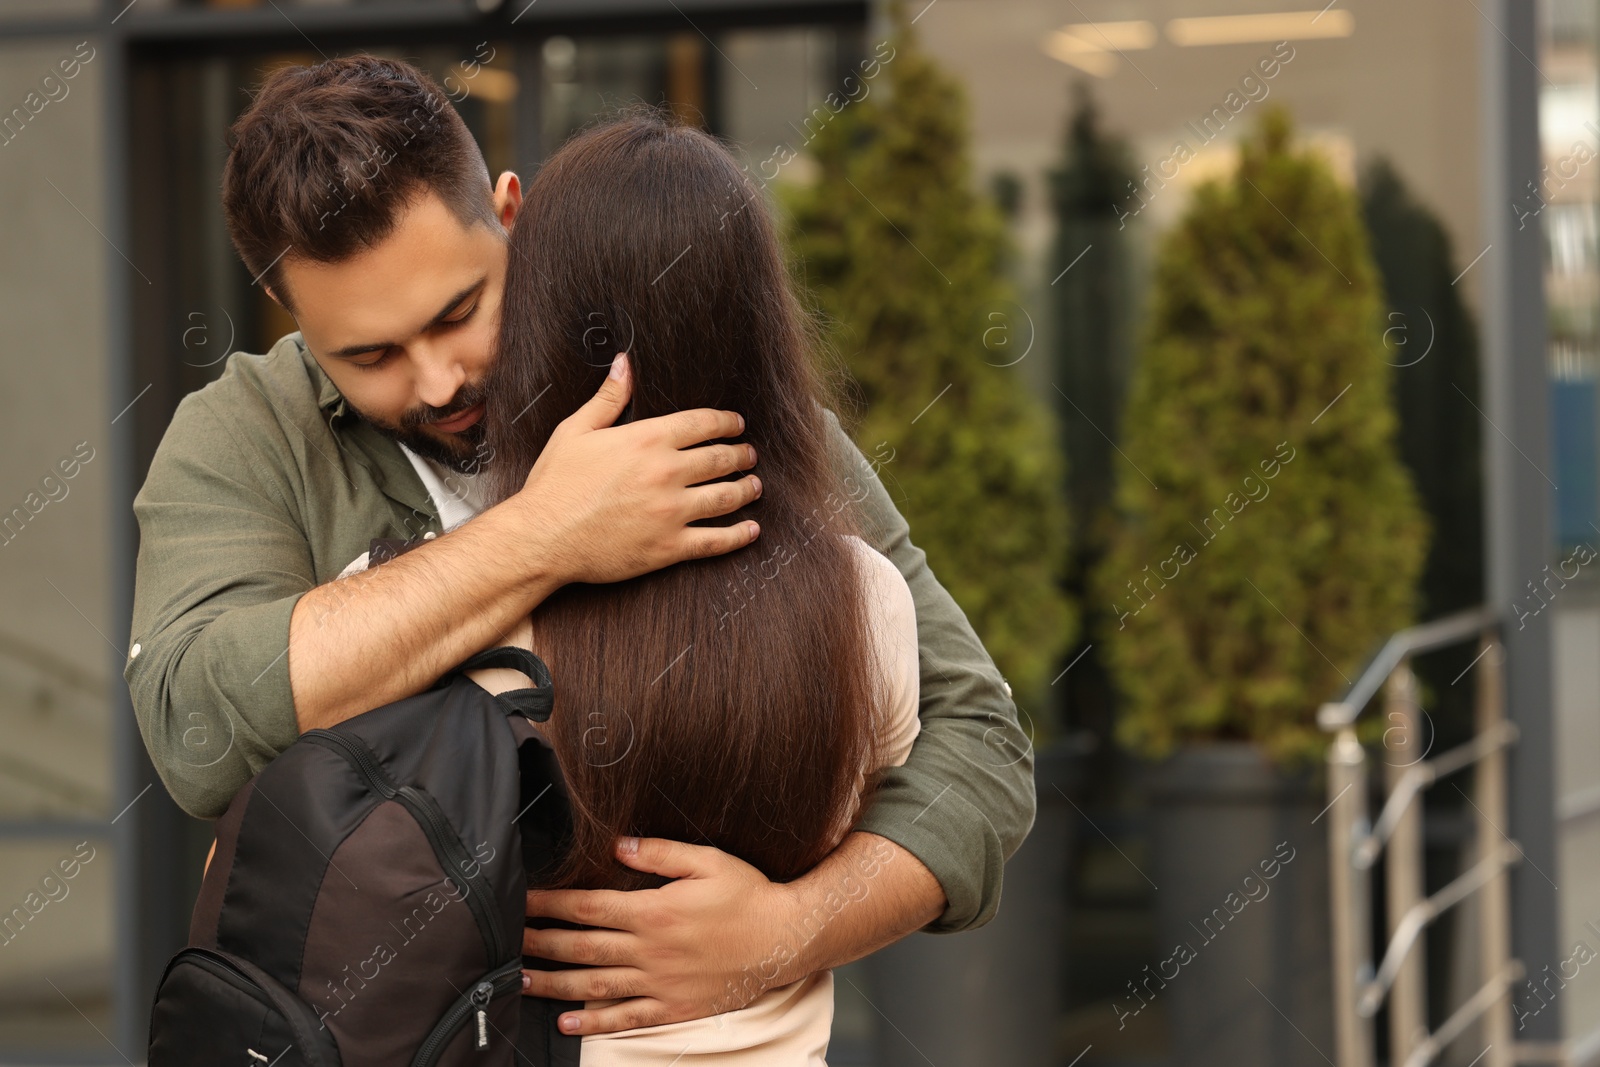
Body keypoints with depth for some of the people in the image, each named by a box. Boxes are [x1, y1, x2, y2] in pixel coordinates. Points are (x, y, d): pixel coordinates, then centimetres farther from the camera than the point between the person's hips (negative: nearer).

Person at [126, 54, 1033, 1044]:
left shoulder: (726, 424, -12)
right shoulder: (242, 438, -11)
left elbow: (974, 739, -13)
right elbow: (202, 729, -30)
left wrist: (788, 930, -31)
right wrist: (537, 540, -36)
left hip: (686, 1026, -1)